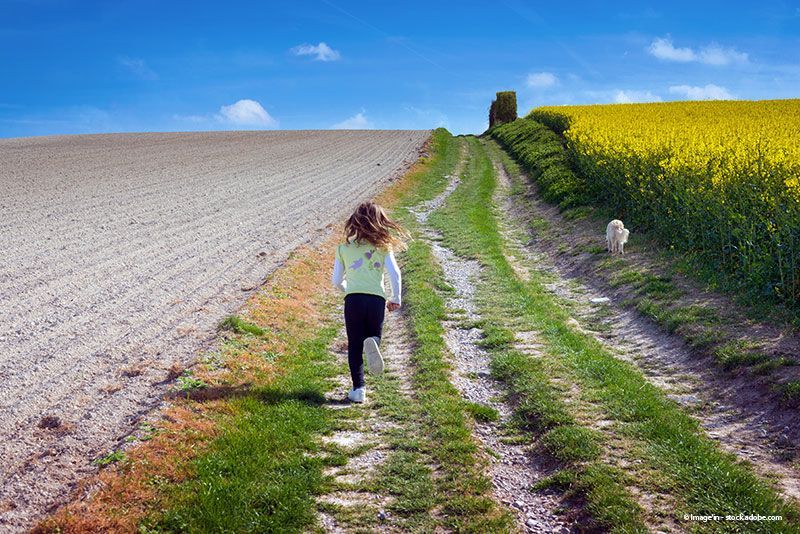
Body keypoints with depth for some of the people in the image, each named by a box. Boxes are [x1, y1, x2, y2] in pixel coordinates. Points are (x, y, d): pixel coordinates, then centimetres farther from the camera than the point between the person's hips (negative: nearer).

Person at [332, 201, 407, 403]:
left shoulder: (344, 247, 13)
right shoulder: (383, 245, 11)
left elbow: (336, 281, 15)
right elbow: (395, 274, 3)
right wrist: (395, 299, 16)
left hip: (353, 298, 0)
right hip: (377, 298, 0)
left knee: (354, 346, 10)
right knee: (374, 335, 18)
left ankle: (358, 389, 2)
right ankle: (373, 343, -19)